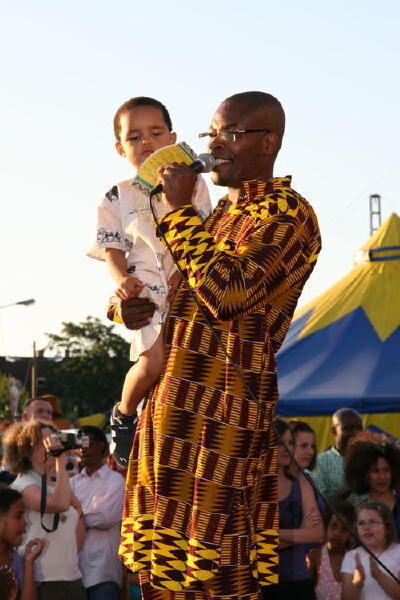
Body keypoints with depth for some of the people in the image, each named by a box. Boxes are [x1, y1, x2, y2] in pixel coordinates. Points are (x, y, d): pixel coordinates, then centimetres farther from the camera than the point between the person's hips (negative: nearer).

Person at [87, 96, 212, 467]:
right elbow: (113, 248, 8)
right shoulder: (118, 197, 12)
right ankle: (124, 416, 4)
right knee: (155, 359, -23)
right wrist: (122, 279, -13)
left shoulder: (191, 183, 11)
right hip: (145, 288, -2)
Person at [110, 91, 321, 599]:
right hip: (174, 400, 9)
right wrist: (123, 306, 4)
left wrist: (180, 210, -14)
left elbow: (227, 292, -23)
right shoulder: (222, 210, 20)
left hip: (224, 409, -9)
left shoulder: (287, 214, -8)